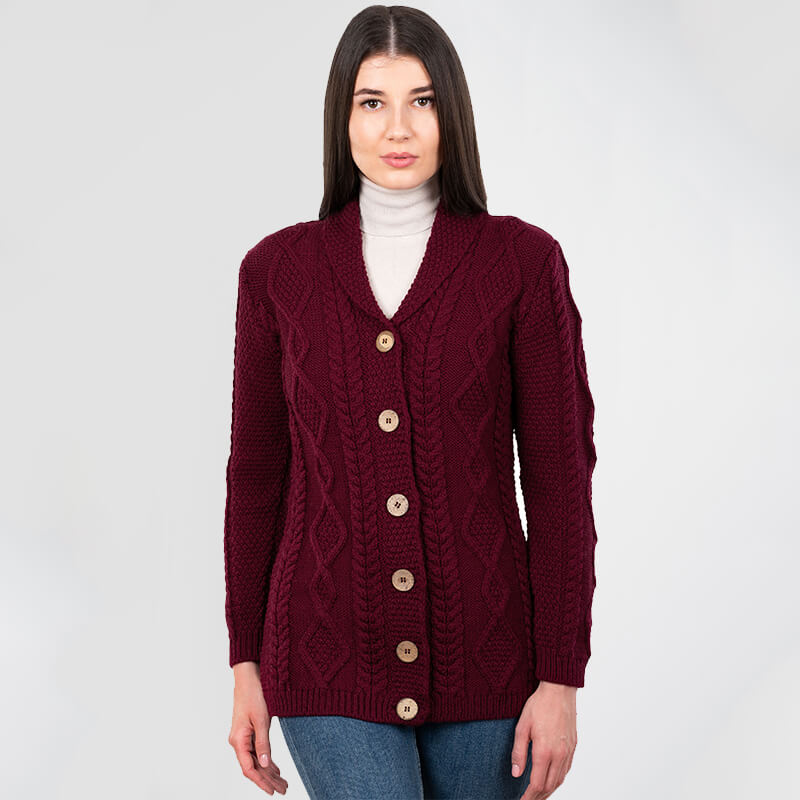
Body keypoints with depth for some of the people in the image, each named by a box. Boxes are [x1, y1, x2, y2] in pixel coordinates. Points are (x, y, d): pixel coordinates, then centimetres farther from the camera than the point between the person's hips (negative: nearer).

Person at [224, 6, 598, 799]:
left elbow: (558, 474, -4)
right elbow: (257, 472, 5)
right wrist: (246, 666, 5)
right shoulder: (278, 270, 1)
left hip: (480, 653, 0)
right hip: (331, 658, 0)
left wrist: (561, 678, -7)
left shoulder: (521, 260, -4)